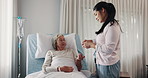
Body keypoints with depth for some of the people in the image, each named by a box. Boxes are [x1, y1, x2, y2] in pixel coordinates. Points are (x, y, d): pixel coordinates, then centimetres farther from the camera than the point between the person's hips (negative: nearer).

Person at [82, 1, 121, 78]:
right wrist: (91, 41, 5)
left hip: (107, 65, -8)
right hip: (102, 63, 8)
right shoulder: (106, 25, 7)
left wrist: (91, 45, -17)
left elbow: (108, 49, -26)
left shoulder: (112, 26, -21)